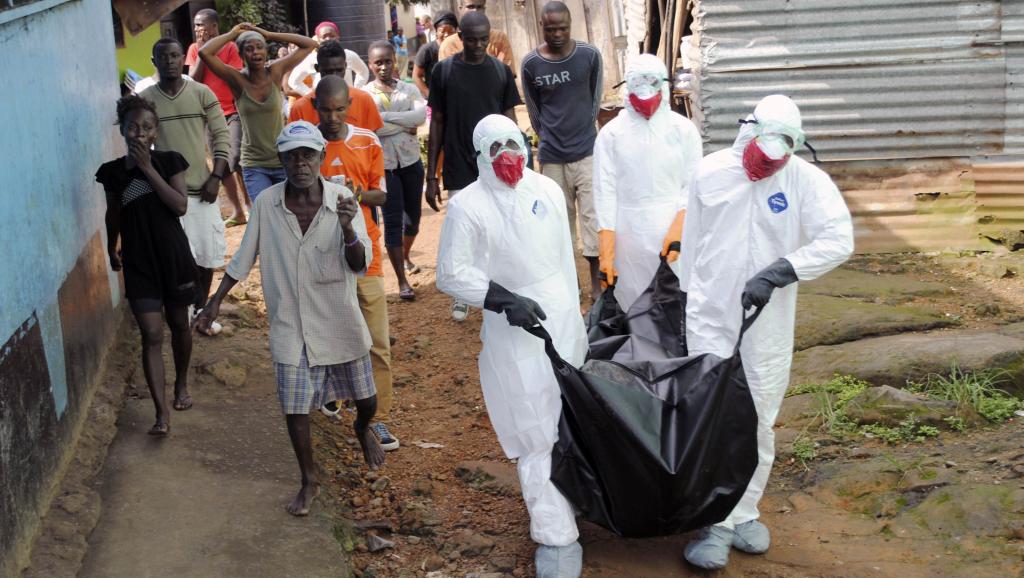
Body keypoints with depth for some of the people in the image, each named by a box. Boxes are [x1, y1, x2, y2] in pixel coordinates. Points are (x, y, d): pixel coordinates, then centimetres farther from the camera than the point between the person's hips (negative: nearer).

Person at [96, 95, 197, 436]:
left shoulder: (169, 161, -4)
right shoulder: (113, 172, 0)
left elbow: (180, 206, -16)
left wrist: (147, 167, -18)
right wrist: (111, 249, 25)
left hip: (174, 257, 0)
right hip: (138, 263, 0)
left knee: (178, 324, 17)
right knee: (151, 335, -8)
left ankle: (181, 384, 41)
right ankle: (162, 413, -11)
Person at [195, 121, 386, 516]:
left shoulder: (343, 201, -14)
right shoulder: (266, 204, -9)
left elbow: (359, 265, -18)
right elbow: (244, 258, 4)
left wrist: (347, 228, -38)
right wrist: (216, 302, 7)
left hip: (339, 321, 0)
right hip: (290, 325, 0)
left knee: (366, 400, 15)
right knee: (294, 407, 4)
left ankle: (362, 429, 52)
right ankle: (310, 481, 26)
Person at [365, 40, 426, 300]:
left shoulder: (409, 90, 4)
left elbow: (421, 115, -15)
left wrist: (385, 116, -18)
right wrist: (405, 125, -15)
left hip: (410, 161, 3)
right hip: (383, 164, -3)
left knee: (413, 215, 15)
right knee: (393, 220, -4)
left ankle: (405, 256, 44)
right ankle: (402, 281, 1)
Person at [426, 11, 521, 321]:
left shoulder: (501, 71, 2)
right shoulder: (444, 71, -1)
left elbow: (509, 122, 7)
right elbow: (437, 123, 2)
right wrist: (431, 176, 0)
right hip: (459, 171, -1)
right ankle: (460, 295, 20)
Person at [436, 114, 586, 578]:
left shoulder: (547, 190, 4)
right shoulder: (468, 205, -10)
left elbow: (565, 256, 12)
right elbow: (452, 274, -10)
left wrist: (574, 311, 16)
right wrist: (505, 300, -20)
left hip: (564, 318, 5)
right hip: (514, 330, -4)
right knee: (536, 432, -4)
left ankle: (570, 493, 34)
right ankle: (556, 537, 1)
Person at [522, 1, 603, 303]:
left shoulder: (590, 55, -5)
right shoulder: (530, 64, -4)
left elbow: (595, 99, 7)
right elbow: (534, 111, 7)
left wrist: (582, 131, 9)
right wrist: (551, 138, 9)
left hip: (587, 151, -1)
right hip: (551, 156, 1)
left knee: (593, 215, -2)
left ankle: (597, 284, 6)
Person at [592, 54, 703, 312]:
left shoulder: (683, 129, 4)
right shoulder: (611, 133, 1)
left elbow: (693, 184, 2)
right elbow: (605, 191, -2)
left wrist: (678, 228, -13)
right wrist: (606, 248, -9)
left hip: (675, 231, 0)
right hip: (630, 235, 0)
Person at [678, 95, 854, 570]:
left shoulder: (806, 180, -10)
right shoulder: (710, 172, -4)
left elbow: (838, 240, -19)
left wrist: (777, 274, -27)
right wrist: (687, 296, 14)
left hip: (767, 322, 0)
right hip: (710, 318, 0)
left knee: (758, 423, 10)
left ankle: (743, 513, 25)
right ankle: (717, 523, 4)